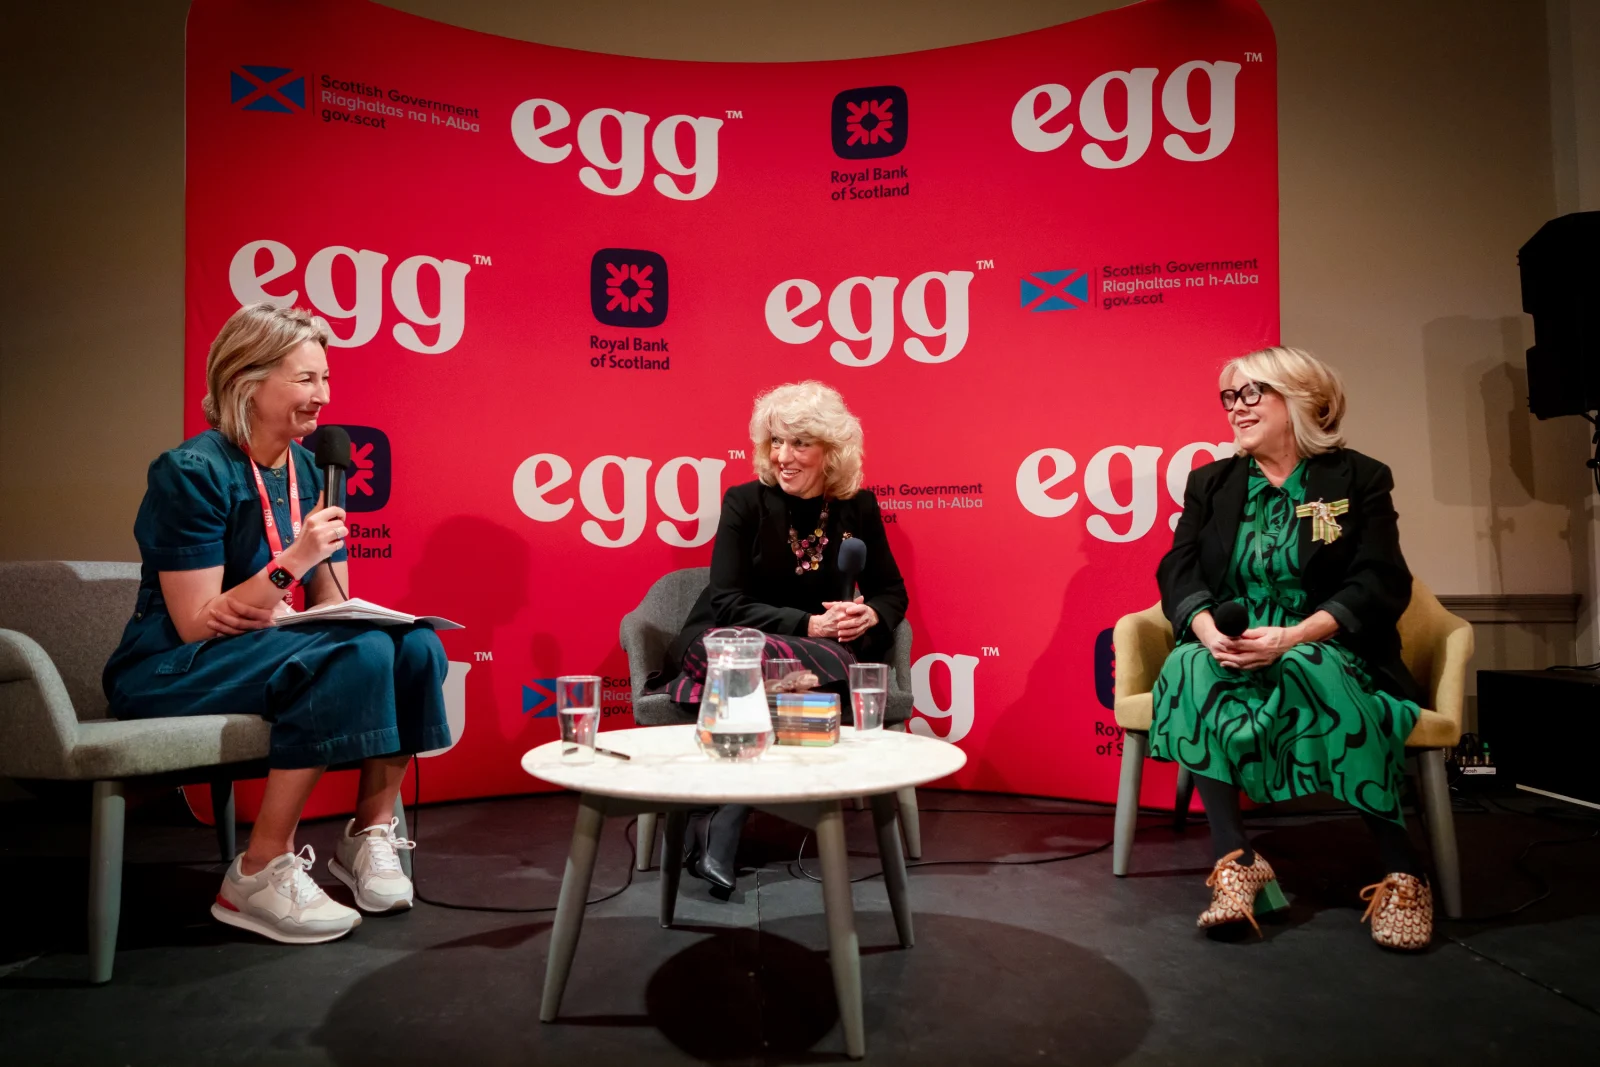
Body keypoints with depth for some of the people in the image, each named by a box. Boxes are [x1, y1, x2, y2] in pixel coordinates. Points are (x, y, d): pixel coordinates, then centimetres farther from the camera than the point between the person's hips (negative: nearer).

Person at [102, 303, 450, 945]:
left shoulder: (307, 471, 5)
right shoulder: (193, 472, -15)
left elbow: (335, 608, 5)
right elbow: (195, 626, -18)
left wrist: (268, 612, -16)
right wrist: (293, 562, -27)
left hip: (267, 651, 6)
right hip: (171, 674, -6)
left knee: (415, 646, -18)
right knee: (356, 655, -32)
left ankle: (370, 832, -5)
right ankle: (260, 875, -21)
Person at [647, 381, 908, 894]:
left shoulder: (858, 507, 2)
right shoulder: (745, 503, -6)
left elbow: (891, 592, 8)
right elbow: (726, 602, -12)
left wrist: (870, 616, -17)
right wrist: (807, 625, -24)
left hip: (819, 657, 3)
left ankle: (719, 828, -24)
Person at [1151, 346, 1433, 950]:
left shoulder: (1359, 479, 4)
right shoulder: (1210, 483, 13)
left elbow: (1380, 585, -8)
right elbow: (1178, 572, 2)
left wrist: (1291, 637, -25)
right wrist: (1208, 629, -22)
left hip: (1324, 650, -2)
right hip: (1227, 651, 3)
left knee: (1315, 676, -37)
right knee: (1191, 670, -32)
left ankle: (1402, 873, -23)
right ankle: (1233, 861, -34)